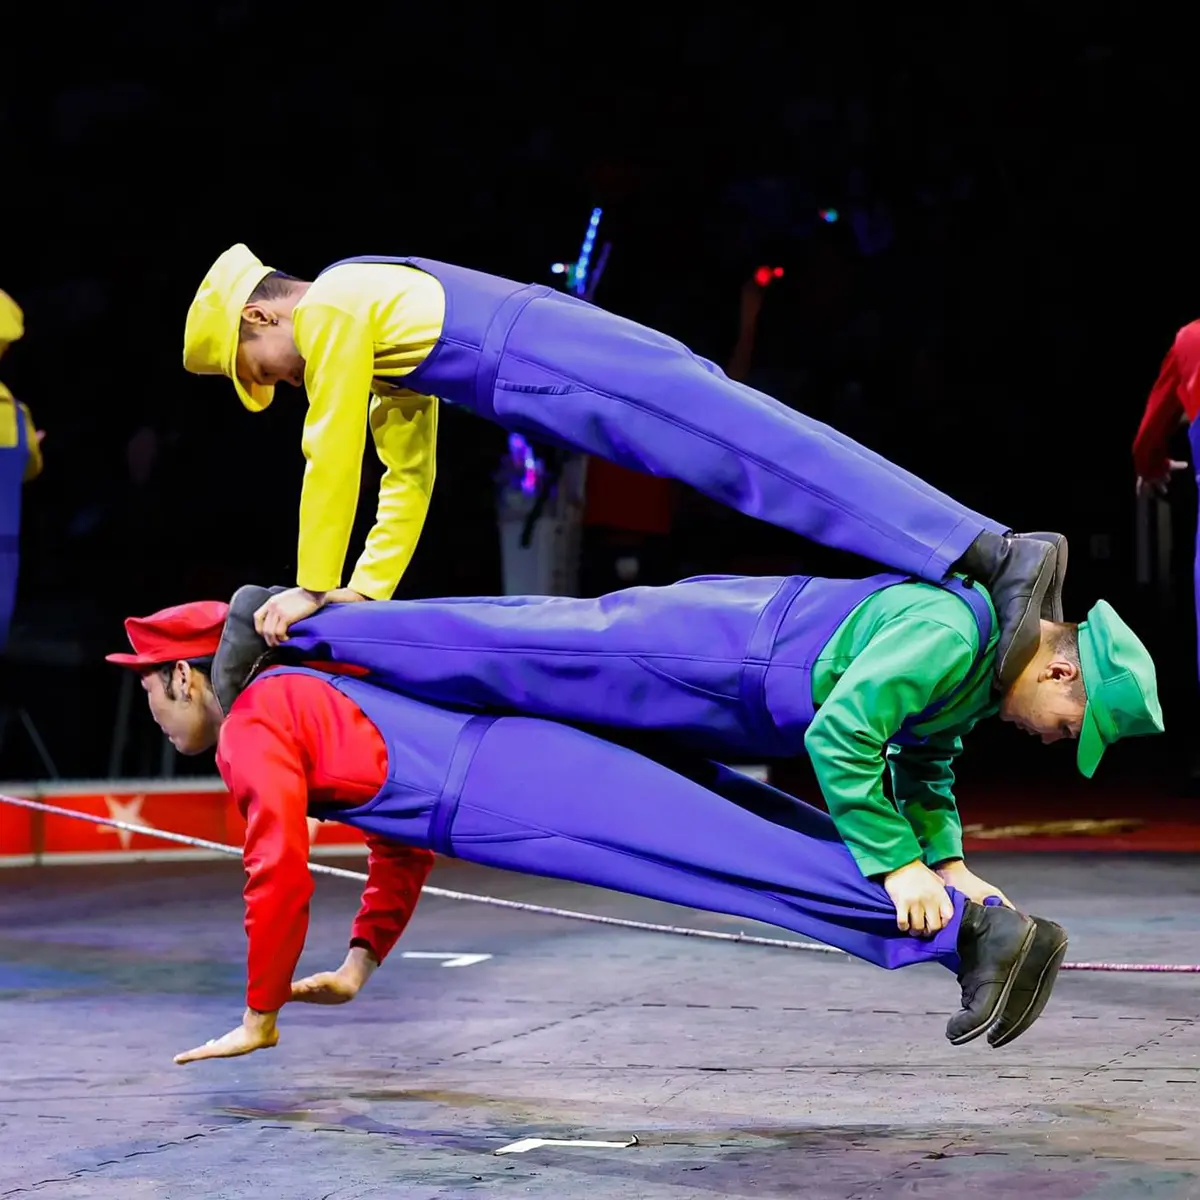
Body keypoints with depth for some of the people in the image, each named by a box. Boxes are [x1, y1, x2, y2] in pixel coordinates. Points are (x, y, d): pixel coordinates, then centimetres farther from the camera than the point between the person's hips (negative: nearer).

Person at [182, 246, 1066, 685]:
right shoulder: (371, 322, 32)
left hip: (566, 370, -9)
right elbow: (408, 480, 36)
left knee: (770, 461, -20)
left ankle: (998, 556, -31)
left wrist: (313, 589, 7)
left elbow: (332, 457, 0)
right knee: (775, 458, -1)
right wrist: (369, 594, 32)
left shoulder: (330, 306, 3)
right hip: (566, 364, 9)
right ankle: (1005, 555, -10)